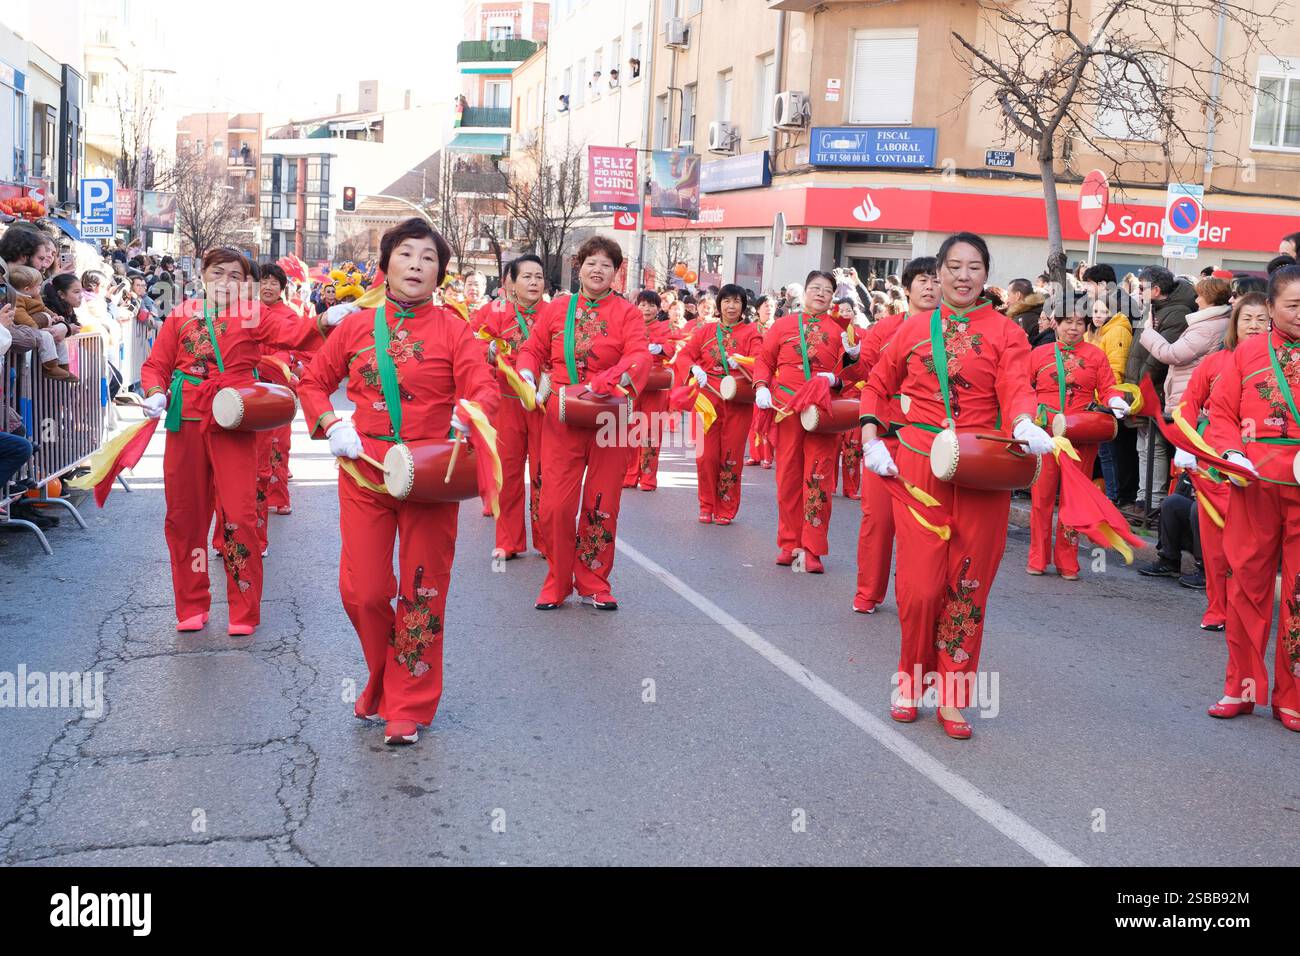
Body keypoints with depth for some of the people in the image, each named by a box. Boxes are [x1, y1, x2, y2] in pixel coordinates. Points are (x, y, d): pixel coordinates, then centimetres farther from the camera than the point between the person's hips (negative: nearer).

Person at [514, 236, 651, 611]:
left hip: (609, 421, -1)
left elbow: (639, 357, -12)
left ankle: (593, 583, 21)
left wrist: (601, 386, -28)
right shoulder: (556, 309, 8)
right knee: (556, 504, -3)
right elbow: (533, 349, 14)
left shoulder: (627, 313, 1)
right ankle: (556, 583, 15)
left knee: (602, 505, 5)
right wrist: (528, 376, -8)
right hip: (562, 419, 1)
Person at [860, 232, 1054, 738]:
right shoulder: (914, 328, 10)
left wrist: (1025, 424, -32)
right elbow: (878, 386, 18)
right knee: (920, 584, -5)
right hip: (918, 467, 0)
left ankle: (953, 697, 16)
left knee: (969, 583, 3)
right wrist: (872, 439, 5)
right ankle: (911, 680, 20)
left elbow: (1016, 387, -10)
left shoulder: (1005, 332, 5)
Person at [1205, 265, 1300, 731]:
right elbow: (1221, 412, 6)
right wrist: (1231, 453, -10)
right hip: (1255, 485, 1)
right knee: (1247, 583, 6)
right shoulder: (1247, 352, 7)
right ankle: (1242, 687, 19)